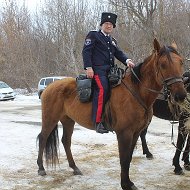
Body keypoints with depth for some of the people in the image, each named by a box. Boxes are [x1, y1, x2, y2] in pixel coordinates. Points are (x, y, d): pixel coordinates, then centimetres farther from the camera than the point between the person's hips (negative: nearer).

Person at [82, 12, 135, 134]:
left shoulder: (112, 41, 28)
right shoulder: (93, 35, 7)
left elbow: (118, 53, 17)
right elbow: (86, 51, -3)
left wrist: (127, 60, -5)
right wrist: (88, 67, -15)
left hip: (110, 70, 8)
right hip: (97, 69, -8)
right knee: (102, 88, -28)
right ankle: (98, 122, -32)